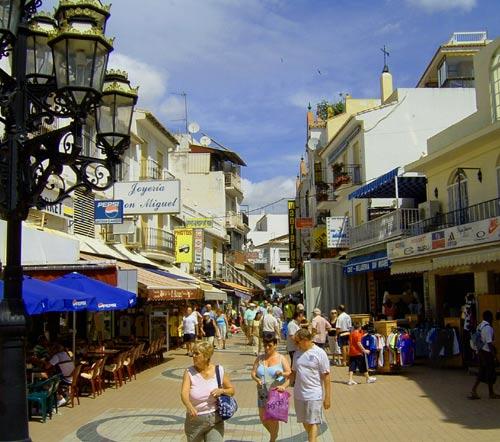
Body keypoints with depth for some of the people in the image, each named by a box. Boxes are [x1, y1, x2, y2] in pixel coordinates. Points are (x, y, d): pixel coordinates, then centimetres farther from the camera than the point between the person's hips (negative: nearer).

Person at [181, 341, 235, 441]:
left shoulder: (219, 370, -4)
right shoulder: (189, 372, -9)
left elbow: (231, 390, 7)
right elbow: (184, 393, -24)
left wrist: (222, 390, -15)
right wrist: (190, 407, -44)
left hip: (215, 420, 0)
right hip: (194, 420, 0)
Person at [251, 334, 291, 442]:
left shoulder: (281, 359, -2)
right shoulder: (259, 358, 6)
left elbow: (290, 374, -6)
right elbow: (253, 372, 2)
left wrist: (282, 373, -27)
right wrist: (257, 379, -19)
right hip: (262, 393, 4)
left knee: (273, 418, -3)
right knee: (263, 418, 10)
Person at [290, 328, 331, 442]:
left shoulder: (319, 353, -11)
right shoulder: (297, 353, 6)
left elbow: (326, 377, -9)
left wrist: (327, 397, -10)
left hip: (314, 395, -6)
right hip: (299, 394, 6)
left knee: (313, 423, -4)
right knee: (305, 422, 16)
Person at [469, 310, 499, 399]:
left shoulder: (480, 326, 9)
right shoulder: (487, 328, -19)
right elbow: (489, 342, -22)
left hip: (481, 351, 9)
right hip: (487, 352, -9)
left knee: (482, 372, 13)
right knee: (490, 372, 5)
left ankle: (474, 390, 9)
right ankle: (491, 393, 17)